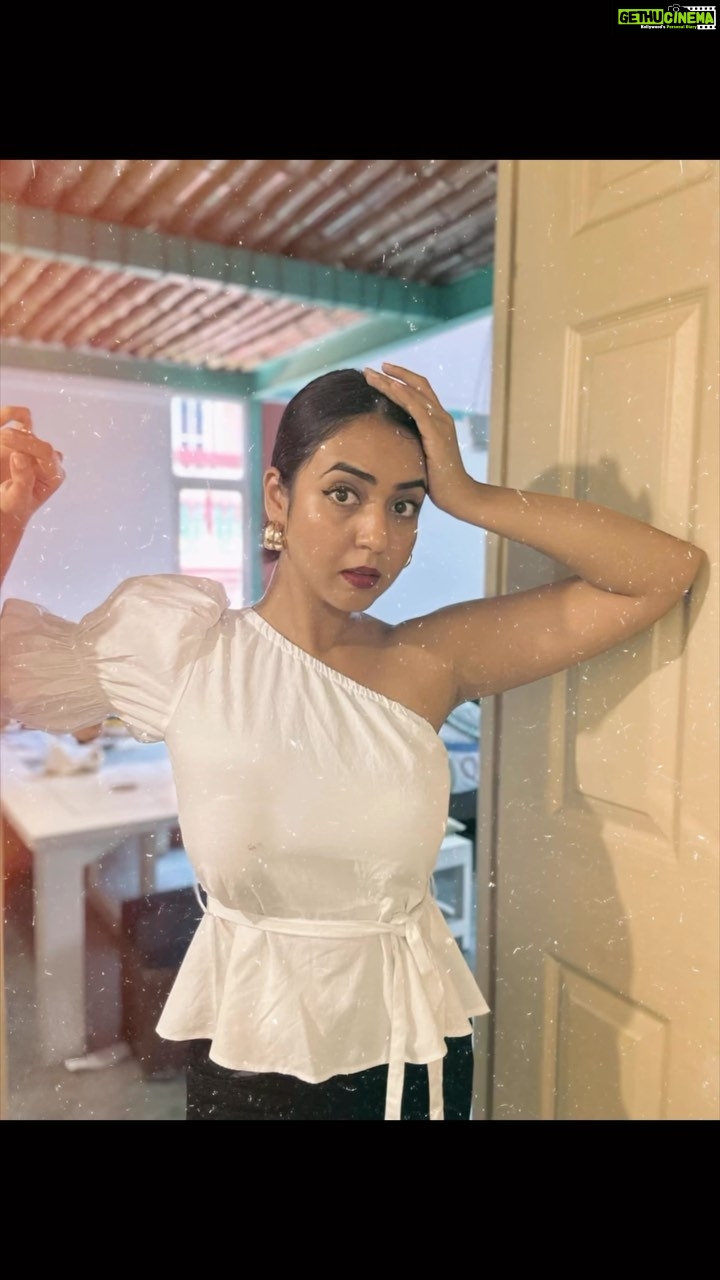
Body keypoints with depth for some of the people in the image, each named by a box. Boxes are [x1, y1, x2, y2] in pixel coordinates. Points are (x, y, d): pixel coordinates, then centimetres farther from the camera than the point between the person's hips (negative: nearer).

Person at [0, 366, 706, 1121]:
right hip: (247, 1055, -1)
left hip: (415, 1047, 2)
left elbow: (668, 571, -12)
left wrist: (469, 497, -18)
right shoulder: (182, 649, -13)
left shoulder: (432, 660, -11)